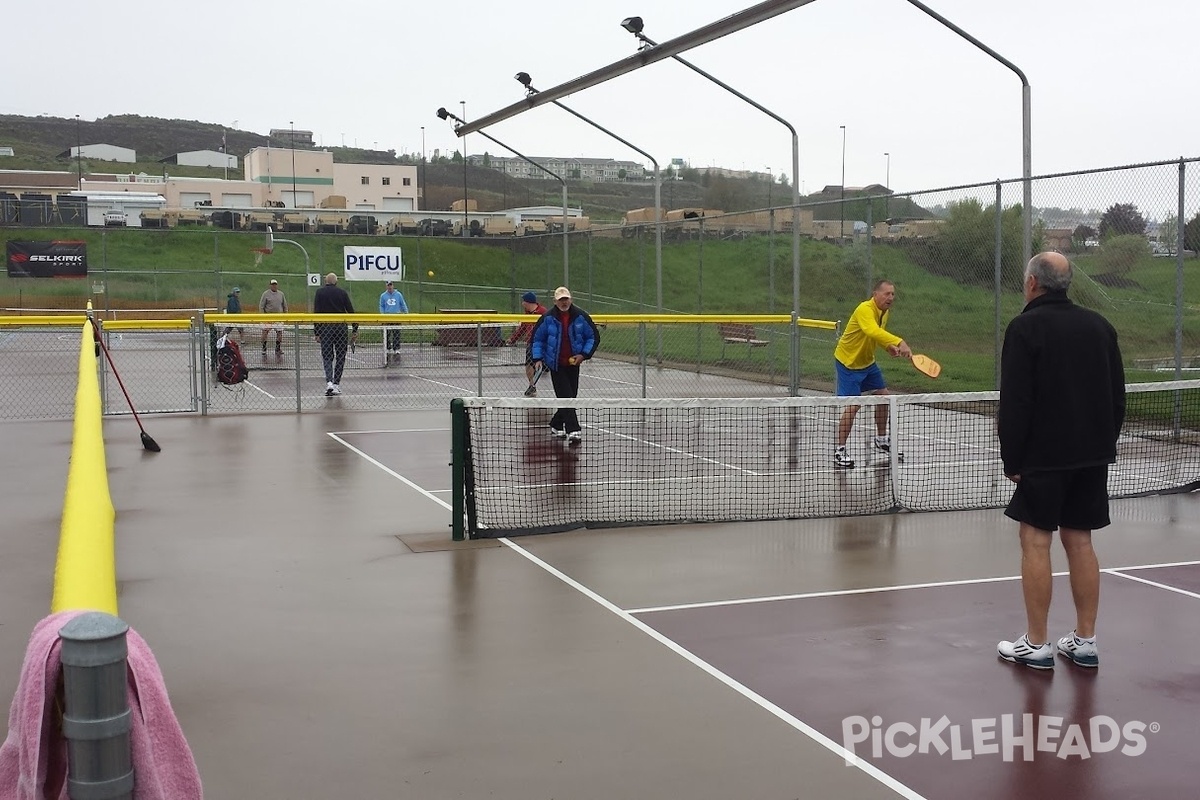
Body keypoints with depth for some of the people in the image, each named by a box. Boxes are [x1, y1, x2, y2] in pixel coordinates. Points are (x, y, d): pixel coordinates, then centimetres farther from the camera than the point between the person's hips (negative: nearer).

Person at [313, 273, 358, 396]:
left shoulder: (319, 292, 2)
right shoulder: (342, 292, 3)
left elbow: (316, 312, -1)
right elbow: (350, 311, 1)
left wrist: (316, 332, 1)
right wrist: (355, 328, 5)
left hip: (325, 328, 0)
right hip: (341, 328, 0)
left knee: (327, 357, 3)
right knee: (340, 357, 11)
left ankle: (329, 382, -19)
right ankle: (336, 384, 11)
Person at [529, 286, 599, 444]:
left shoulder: (581, 316, -3)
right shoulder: (547, 318, -5)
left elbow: (593, 337, 5)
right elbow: (536, 339, 5)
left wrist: (584, 354, -6)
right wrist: (537, 358, -5)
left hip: (573, 364, 3)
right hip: (556, 364, -3)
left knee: (571, 397, 9)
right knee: (566, 397, -12)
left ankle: (556, 424, 30)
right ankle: (573, 431, -16)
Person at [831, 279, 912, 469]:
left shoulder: (884, 312, 1)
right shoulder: (864, 309, -29)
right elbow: (872, 332, -48)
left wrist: (889, 346, -9)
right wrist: (899, 342, -58)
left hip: (867, 362, 9)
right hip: (848, 362, -9)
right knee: (853, 406, -15)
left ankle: (881, 439, 35)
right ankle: (839, 452, -5)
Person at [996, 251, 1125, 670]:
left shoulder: (1025, 328, -10)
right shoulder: (1100, 326, 9)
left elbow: (1015, 403, -14)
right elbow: (1118, 396, 13)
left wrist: (1012, 459, -8)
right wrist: (1105, 444, 19)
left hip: (1045, 456, -6)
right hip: (1093, 455, 6)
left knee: (1035, 541, 0)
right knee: (1079, 541, 11)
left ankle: (1036, 645, 3)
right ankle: (1085, 641, 15)